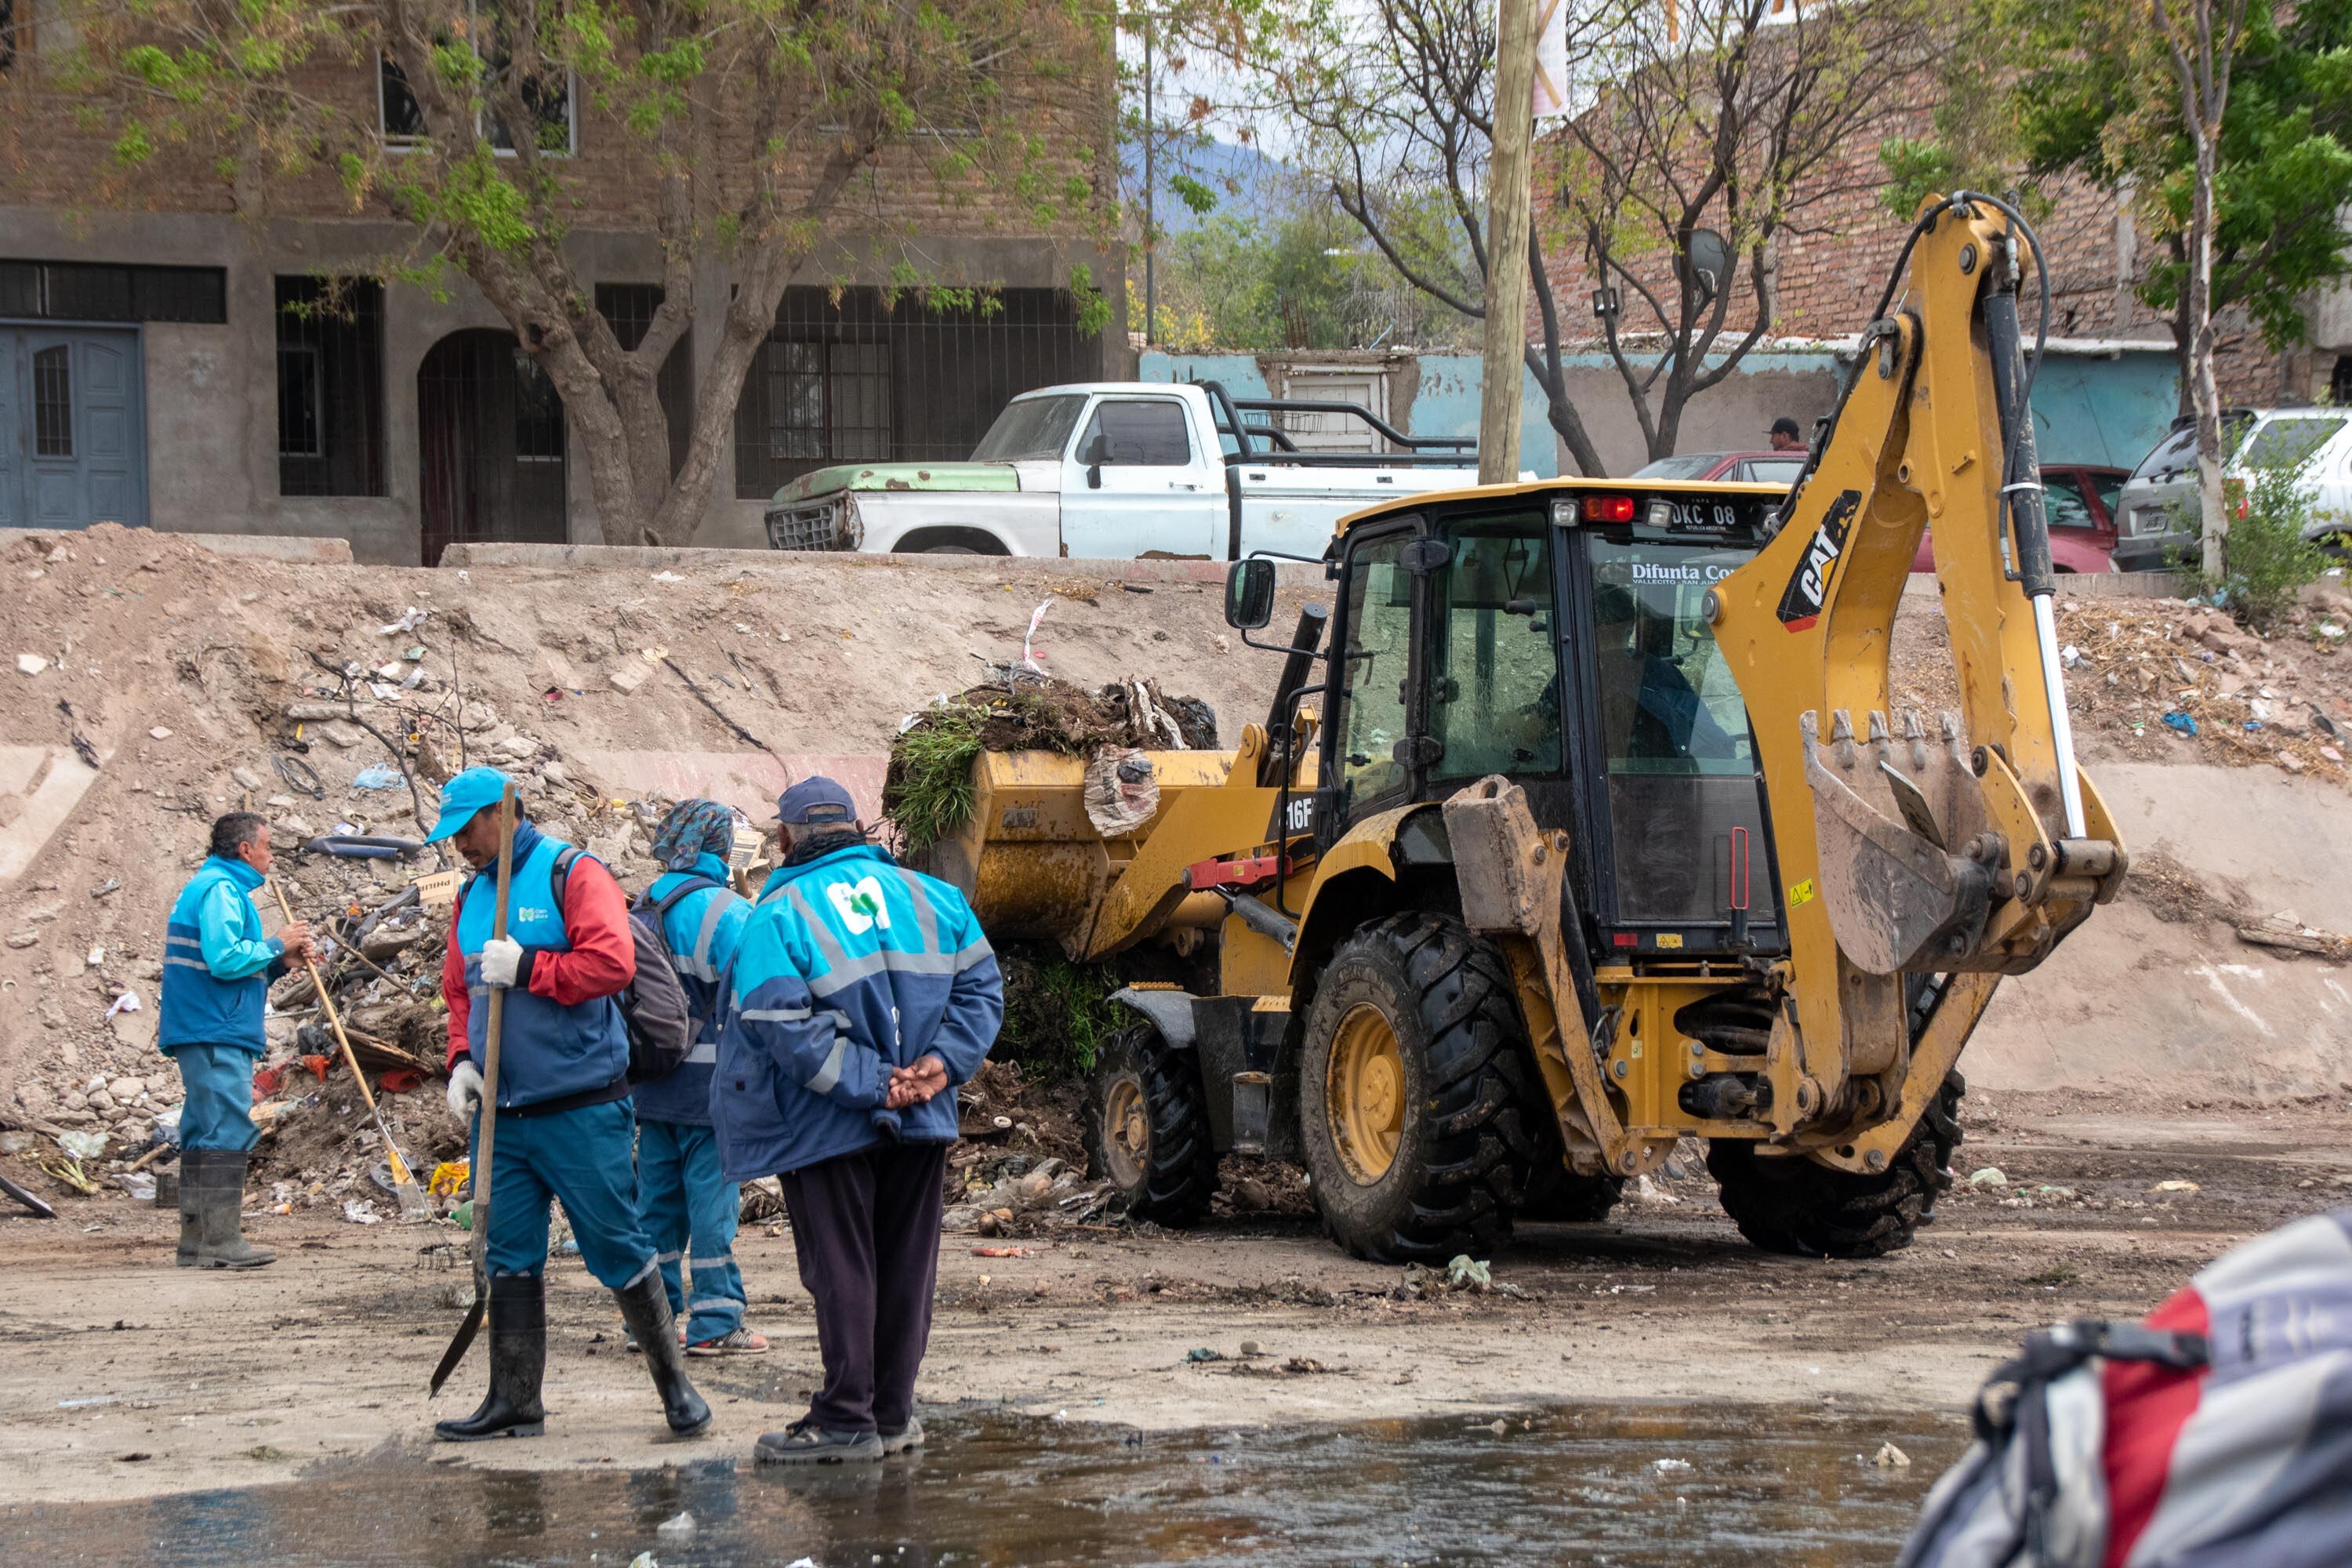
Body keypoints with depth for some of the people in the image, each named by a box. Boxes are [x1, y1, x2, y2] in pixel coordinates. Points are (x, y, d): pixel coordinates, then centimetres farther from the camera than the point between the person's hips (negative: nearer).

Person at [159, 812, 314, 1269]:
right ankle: (219, 1240, -15)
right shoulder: (221, 890, -10)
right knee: (227, 1132, -12)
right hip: (217, 1036, -11)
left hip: (200, 1034, 11)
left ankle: (197, 1240, 12)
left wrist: (278, 962, 14)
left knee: (205, 1136, 10)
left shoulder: (209, 886, 23)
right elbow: (225, 959, -21)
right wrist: (276, 945, -8)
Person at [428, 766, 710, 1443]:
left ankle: (674, 1382, 10)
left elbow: (612, 962, -18)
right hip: (500, 1114, 7)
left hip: (580, 1109, -7)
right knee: (509, 1259, 7)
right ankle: (514, 1401, 13)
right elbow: (460, 989, 21)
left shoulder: (572, 874, -7)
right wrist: (462, 1059, 5)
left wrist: (526, 968, -18)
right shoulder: (472, 896, 15)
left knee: (616, 1250, -2)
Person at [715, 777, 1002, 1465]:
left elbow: (785, 1026, -19)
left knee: (842, 1270, 0)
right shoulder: (925, 896, 8)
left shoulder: (779, 915, -8)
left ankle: (847, 1419, -1)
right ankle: (893, 1413, 17)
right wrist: (943, 1062, -5)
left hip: (827, 1126, -5)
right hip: (922, 1124, 5)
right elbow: (979, 985, 4)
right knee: (905, 1267, 12)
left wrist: (869, 1084, -17)